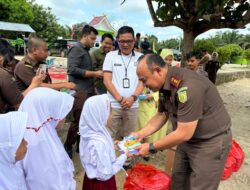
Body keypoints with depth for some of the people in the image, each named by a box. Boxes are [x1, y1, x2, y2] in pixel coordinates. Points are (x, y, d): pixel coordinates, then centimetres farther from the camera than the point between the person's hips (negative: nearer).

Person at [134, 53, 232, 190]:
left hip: (210, 141, -7)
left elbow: (184, 133, -30)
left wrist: (151, 148, -20)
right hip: (187, 139, 8)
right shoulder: (164, 85, -3)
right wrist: (140, 134, -4)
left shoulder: (188, 86, -32)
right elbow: (161, 115, 7)